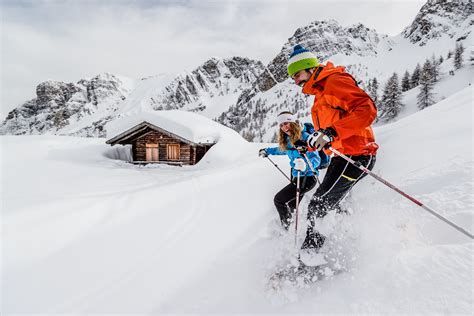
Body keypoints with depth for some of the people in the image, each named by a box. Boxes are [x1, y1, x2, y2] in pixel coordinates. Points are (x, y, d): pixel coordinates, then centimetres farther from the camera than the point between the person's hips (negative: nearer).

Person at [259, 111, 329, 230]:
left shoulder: (304, 136, -19)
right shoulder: (288, 139, 5)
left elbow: (316, 159, -26)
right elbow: (284, 149, 29)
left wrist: (305, 165, -48)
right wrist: (267, 151, 34)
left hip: (307, 178, -9)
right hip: (296, 177, 9)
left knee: (279, 200, -10)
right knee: (291, 206, 14)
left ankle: (289, 229, 1)